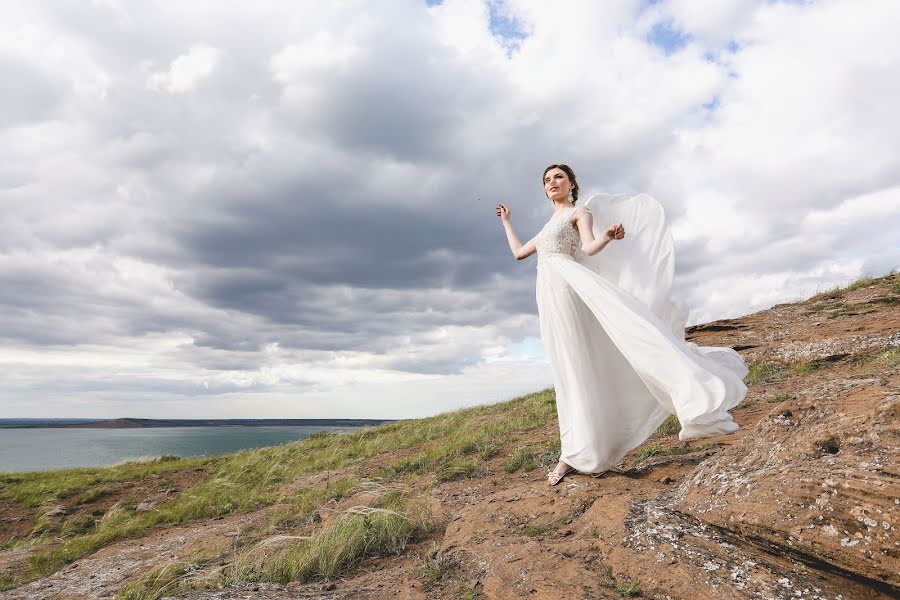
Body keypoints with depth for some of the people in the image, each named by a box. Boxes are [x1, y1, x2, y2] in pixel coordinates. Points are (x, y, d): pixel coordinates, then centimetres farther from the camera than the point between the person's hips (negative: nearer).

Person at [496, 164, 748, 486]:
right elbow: (518, 252, 35)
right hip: (549, 297, 6)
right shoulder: (547, 227, 31)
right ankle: (575, 454, 4)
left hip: (571, 284, -5)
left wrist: (606, 236, -28)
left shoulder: (580, 212, 11)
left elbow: (590, 248, -7)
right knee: (572, 372, 3)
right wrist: (507, 221, 45)